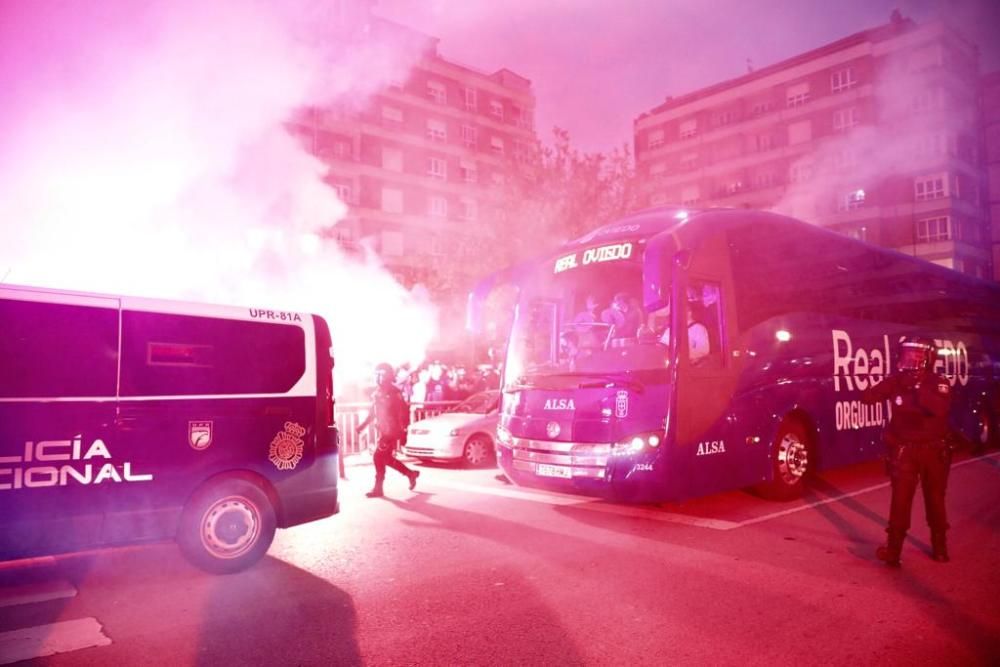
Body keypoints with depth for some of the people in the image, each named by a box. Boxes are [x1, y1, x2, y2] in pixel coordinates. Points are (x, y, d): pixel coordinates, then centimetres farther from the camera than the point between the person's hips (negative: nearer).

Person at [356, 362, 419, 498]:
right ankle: (411, 474, 30)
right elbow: (373, 411, 19)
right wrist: (364, 424, 16)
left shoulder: (393, 392, -15)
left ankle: (378, 488, 2)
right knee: (386, 458, 14)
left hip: (391, 430, -9)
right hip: (383, 430, 9)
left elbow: (404, 410, -18)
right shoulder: (377, 392, 10)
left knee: (379, 457, -8)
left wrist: (403, 428, -22)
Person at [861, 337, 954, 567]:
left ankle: (939, 545, 32)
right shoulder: (896, 380, -3)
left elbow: (941, 409, -27)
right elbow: (868, 397, -12)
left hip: (933, 449, 0)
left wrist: (918, 388, -32)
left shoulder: (939, 383, -8)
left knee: (935, 498, 15)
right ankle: (894, 547, -2)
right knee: (900, 499, -5)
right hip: (903, 449, 0)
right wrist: (890, 383, -25)